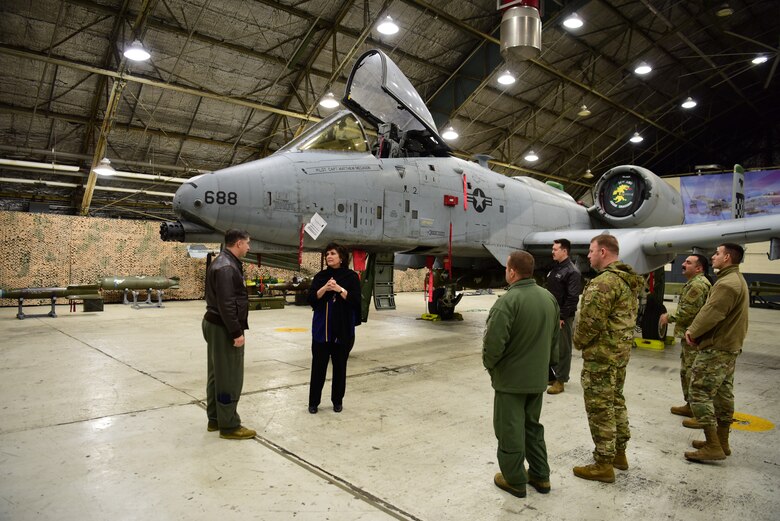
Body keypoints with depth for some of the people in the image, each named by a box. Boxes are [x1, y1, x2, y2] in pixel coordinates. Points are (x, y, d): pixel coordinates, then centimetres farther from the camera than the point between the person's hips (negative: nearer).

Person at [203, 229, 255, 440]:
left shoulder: (224, 262, 13)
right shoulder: (226, 267, -21)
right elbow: (226, 304, -26)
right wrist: (236, 333, -23)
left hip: (216, 324, 11)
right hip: (223, 328, -11)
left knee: (218, 374, 17)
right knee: (229, 378, -2)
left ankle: (215, 419, 28)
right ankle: (229, 426, 7)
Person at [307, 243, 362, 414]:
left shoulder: (351, 276, -1)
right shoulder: (320, 276, 5)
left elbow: (356, 300, -10)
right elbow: (311, 299, -3)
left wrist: (339, 289, -21)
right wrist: (325, 288, -19)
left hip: (343, 329, -1)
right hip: (322, 328, 1)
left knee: (340, 366, 9)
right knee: (318, 366, 4)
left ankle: (337, 401, 23)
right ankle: (313, 402, 16)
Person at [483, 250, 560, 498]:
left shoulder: (508, 301, -24)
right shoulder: (549, 297, 1)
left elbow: (493, 341, -25)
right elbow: (555, 336, 10)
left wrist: (489, 364, -6)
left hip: (511, 378, -7)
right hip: (538, 377, 8)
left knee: (510, 430, 9)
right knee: (533, 425, 23)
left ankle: (515, 481, 21)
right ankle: (540, 476, 32)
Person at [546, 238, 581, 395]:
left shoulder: (572, 271, -13)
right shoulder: (554, 268, 14)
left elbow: (572, 297, -18)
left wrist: (562, 317, -19)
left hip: (563, 317, -8)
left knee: (563, 348, 0)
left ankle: (560, 380, 8)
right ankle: (553, 374, 28)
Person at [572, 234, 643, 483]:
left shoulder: (605, 281, -22)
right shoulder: (628, 280, 11)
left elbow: (591, 321, -24)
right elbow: (628, 317, 15)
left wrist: (579, 342, -7)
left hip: (601, 354, -10)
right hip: (621, 351, 10)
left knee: (600, 407, 0)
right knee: (616, 400, 20)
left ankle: (603, 464, 10)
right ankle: (619, 453, 33)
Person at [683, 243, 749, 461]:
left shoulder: (727, 284, -20)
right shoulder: (737, 280, 15)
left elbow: (711, 313, -24)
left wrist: (693, 331, -7)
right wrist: (696, 331, 3)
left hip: (716, 349, -11)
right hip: (730, 346, 11)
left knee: (699, 393, -7)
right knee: (723, 393, 16)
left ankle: (712, 446, -4)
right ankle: (722, 442, 26)